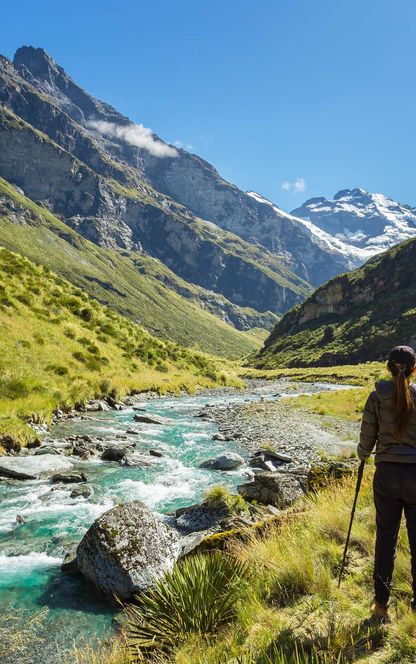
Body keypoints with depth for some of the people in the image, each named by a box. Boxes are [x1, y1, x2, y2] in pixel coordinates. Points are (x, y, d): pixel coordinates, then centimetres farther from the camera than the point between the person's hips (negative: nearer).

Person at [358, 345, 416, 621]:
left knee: (386, 539, 12)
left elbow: (366, 442, -1)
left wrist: (362, 455, 20)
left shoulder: (377, 397, -6)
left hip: (387, 475, 1)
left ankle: (382, 604, 23)